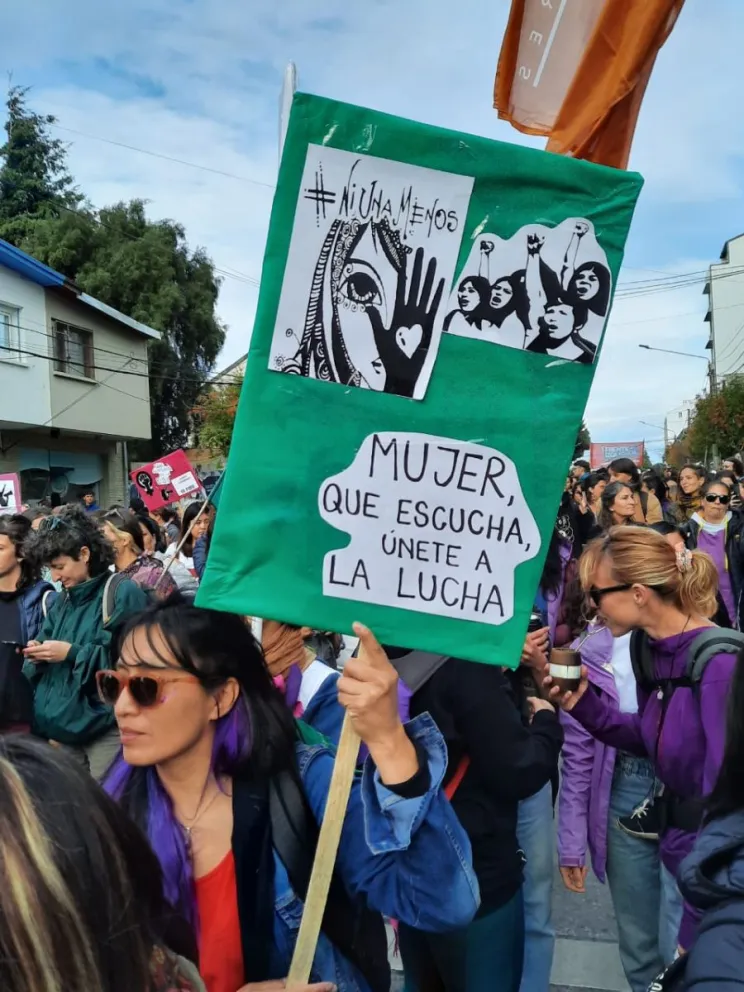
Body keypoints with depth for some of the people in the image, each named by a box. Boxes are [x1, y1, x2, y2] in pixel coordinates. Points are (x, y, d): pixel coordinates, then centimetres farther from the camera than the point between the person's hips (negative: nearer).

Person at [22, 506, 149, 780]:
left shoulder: (122, 593, -10)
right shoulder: (61, 600, 13)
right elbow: (47, 667, 18)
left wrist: (72, 653, -17)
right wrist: (39, 653, -5)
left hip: (106, 727, -7)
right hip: (64, 726, 7)